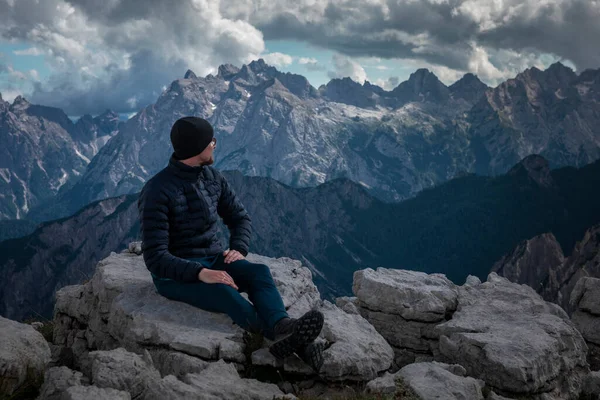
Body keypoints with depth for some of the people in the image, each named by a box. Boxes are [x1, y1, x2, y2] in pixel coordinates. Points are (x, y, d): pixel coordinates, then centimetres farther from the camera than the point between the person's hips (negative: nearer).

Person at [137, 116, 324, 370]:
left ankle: (283, 330, -53)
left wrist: (238, 249, -9)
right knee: (224, 293, -38)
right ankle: (286, 336, -47)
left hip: (212, 260, 6)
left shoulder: (213, 177, 2)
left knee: (259, 273, -27)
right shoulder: (157, 192, -20)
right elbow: (155, 257, -24)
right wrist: (201, 274, -37)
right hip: (175, 274, -6)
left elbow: (240, 218, 13)